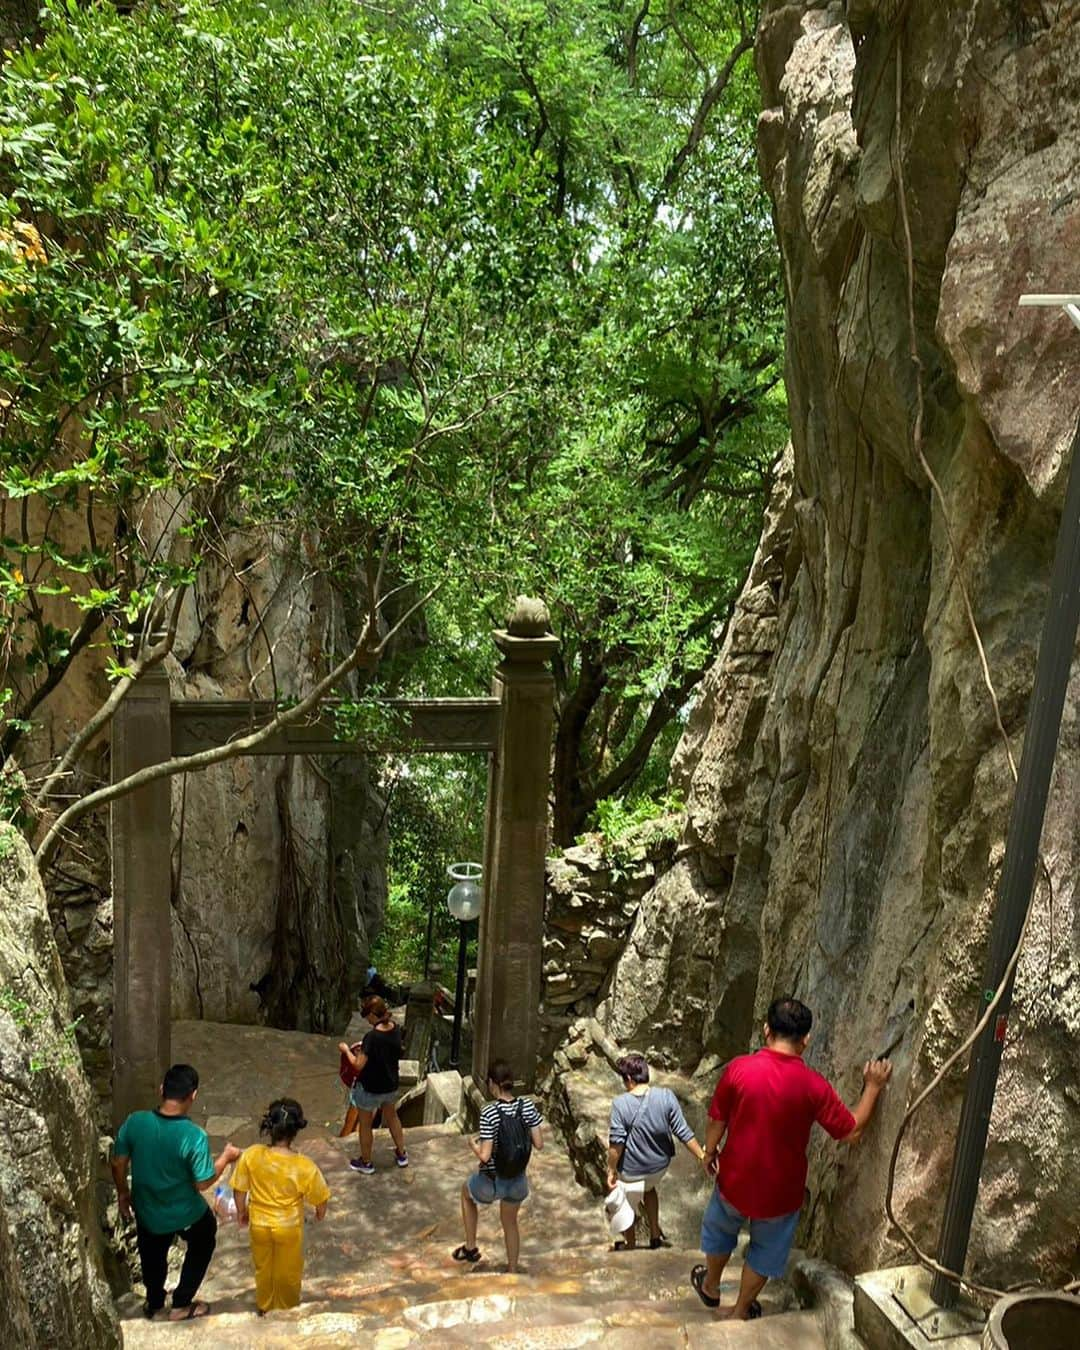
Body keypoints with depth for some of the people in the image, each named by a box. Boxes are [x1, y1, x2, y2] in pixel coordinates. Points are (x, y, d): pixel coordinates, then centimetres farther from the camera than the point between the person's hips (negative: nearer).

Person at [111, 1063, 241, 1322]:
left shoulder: (135, 1122, -21)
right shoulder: (194, 1136, -32)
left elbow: (118, 1163, -7)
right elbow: (203, 1183, -21)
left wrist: (123, 1193, 12)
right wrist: (225, 1157, -5)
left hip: (147, 1211, 3)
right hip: (185, 1214, -3)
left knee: (153, 1256, 33)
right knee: (202, 1244, 30)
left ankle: (154, 1303, 55)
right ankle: (181, 1305, 37)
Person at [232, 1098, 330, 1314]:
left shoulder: (251, 1155, -26)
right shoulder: (304, 1167, -31)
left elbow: (239, 1189, -10)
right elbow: (319, 1198, -15)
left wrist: (241, 1212, 10)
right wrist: (320, 1213, 8)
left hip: (259, 1225, 2)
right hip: (289, 1228, -2)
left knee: (263, 1269, 29)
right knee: (288, 1272, 26)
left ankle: (264, 1308, 50)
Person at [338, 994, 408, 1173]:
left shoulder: (372, 1037, -32)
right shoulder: (395, 1028, -11)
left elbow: (358, 1065, -25)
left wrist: (347, 1050, -11)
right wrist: (364, 1045, 5)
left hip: (370, 1088, -6)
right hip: (391, 1084, 6)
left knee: (365, 1124, 18)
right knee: (391, 1116, 30)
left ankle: (366, 1163, 36)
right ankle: (401, 1154, 43)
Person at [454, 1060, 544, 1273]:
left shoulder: (489, 1113, -25)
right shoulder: (527, 1106, -12)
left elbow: (485, 1156, -24)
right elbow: (539, 1144, -7)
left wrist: (473, 1144, -4)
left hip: (492, 1182, -4)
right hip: (518, 1181, 4)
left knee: (466, 1193, 31)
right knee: (510, 1222, 29)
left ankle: (470, 1248, 40)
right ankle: (512, 1272, 41)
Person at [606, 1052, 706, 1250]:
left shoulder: (620, 1104, -25)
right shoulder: (666, 1096, -18)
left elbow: (616, 1143, -20)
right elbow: (683, 1132, -14)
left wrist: (611, 1170, -7)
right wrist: (702, 1156, -3)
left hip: (632, 1171, -4)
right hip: (660, 1165, 4)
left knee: (623, 1206, 24)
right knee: (648, 1187, 37)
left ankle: (629, 1246, 41)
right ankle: (655, 1233, 41)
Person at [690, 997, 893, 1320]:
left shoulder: (739, 1068, -20)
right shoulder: (813, 1086, -21)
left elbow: (717, 1121, -7)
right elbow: (851, 1132, -10)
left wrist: (710, 1152, 12)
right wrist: (872, 1087, -1)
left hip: (735, 1180, 1)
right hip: (780, 1191, -1)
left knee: (719, 1231, 30)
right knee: (766, 1251, 26)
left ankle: (710, 1288, 52)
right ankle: (739, 1312, 41)